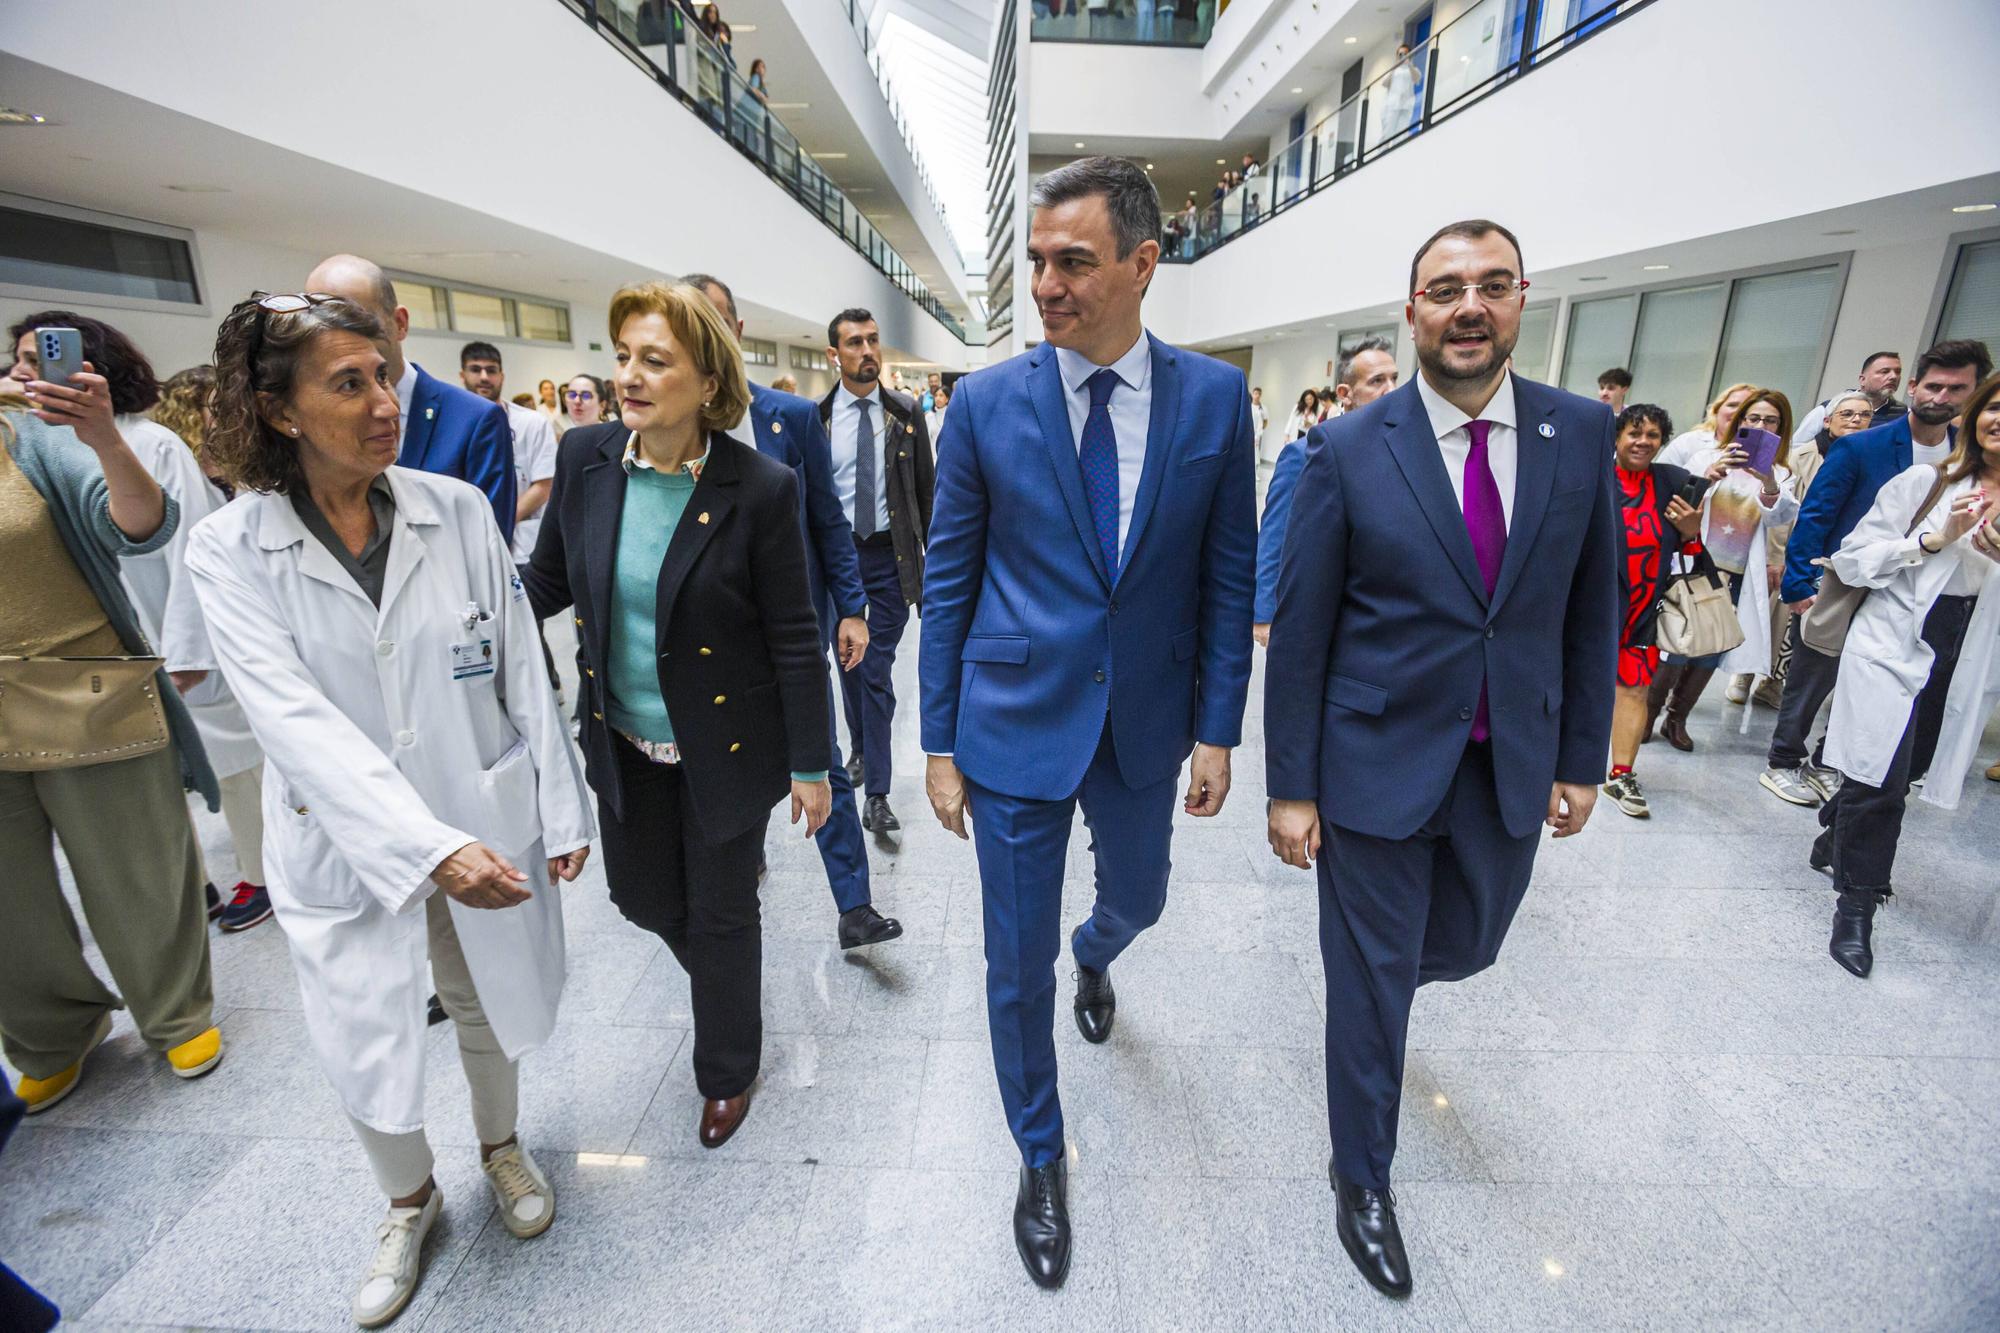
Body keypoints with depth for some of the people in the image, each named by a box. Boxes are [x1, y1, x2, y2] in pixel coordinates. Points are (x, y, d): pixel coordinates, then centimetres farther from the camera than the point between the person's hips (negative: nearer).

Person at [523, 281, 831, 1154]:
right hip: (625, 741, 5)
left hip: (724, 747, -4)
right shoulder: (585, 458, -6)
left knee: (720, 915, 12)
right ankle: (724, 976, 56)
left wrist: (811, 766, -10)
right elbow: (547, 583, 7)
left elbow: (794, 639, -14)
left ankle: (727, 1072, 41)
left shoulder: (760, 488, -19)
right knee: (642, 897, 20)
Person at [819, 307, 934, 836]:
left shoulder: (905, 413, 0)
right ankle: (860, 747, 40)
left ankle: (876, 795, 5)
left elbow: (926, 489, 4)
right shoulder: (816, 417, -1)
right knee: (848, 663, 15)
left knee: (878, 671, -2)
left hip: (889, 555, -1)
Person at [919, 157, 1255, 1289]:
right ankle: (1041, 1157, 38)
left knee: (1138, 900, 26)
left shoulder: (1216, 398, -4)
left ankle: (1095, 958, 66)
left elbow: (1229, 577, 0)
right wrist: (940, 739, -2)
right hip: (1017, 727, -1)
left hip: (1146, 727, 2)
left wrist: (1218, 729, -2)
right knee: (1019, 963, 10)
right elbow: (949, 580, -2)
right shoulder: (987, 403, -6)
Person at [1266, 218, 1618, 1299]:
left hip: (1513, 765, 4)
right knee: (1373, 979, 9)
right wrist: (1291, 787, -9)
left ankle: (1365, 969, 58)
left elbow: (1591, 604, 7)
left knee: (1466, 947, 22)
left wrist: (1581, 756, 7)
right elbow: (1300, 631, -9)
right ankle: (1362, 1178, 34)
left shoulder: (1582, 432, 0)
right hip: (1378, 762, -3)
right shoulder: (1347, 450, -10)